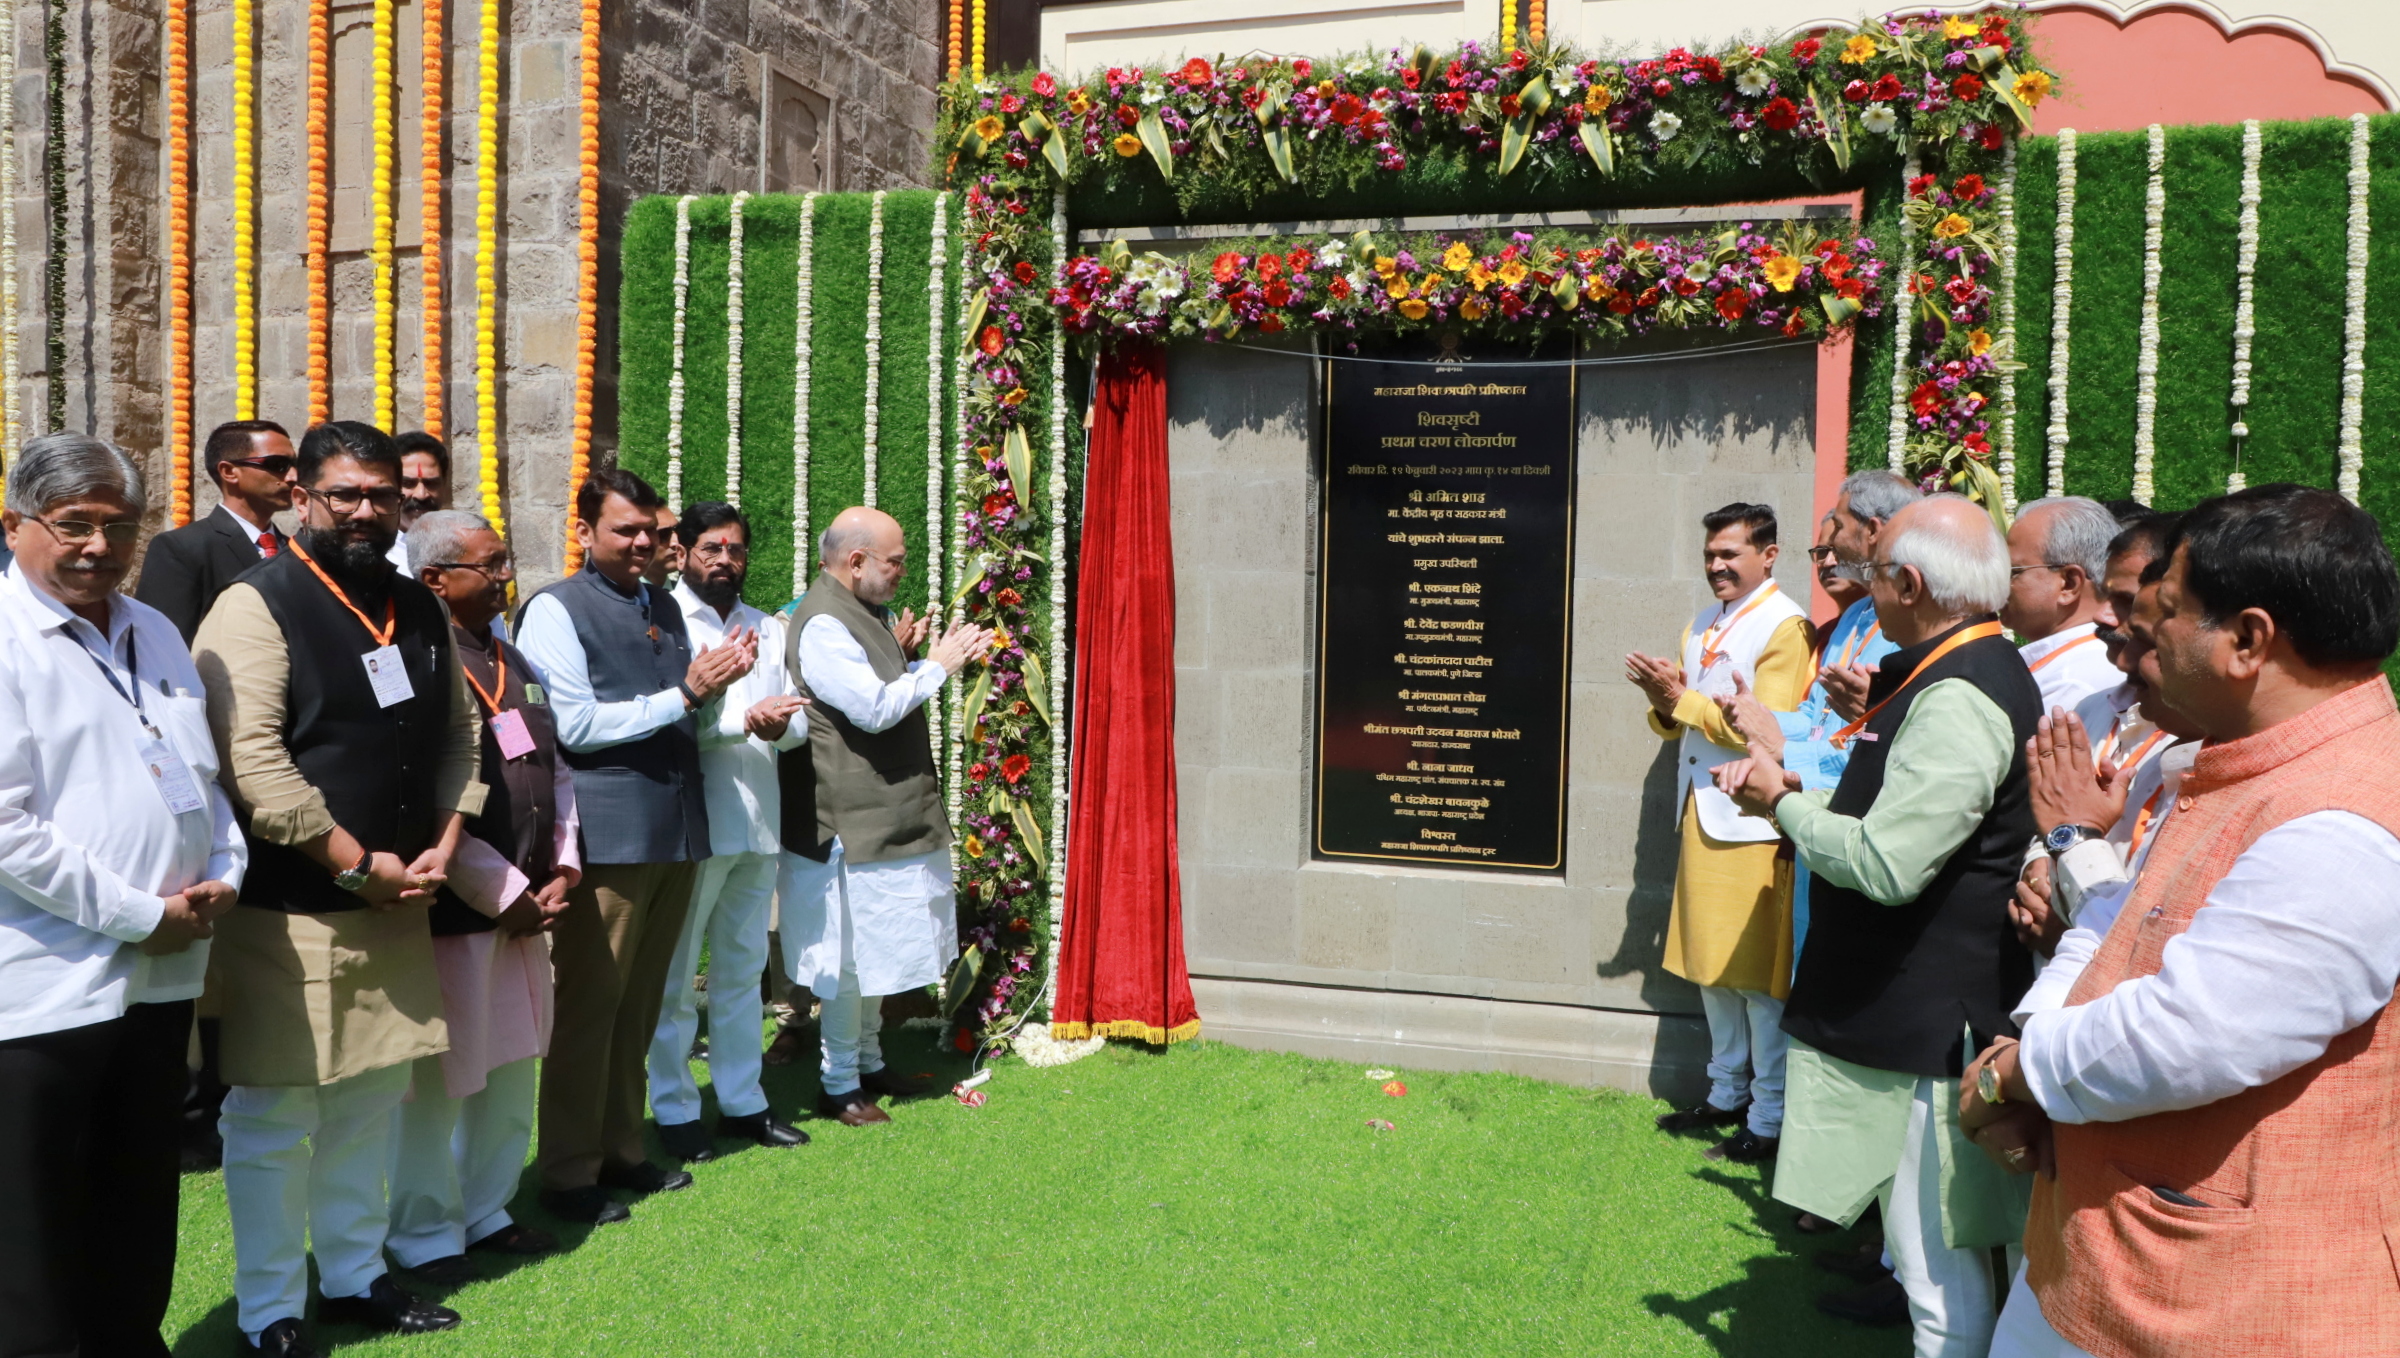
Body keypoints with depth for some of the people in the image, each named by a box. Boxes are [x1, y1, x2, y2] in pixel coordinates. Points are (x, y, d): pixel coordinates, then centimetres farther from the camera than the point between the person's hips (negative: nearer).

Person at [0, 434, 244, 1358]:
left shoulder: (155, 633, 12)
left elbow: (203, 772, 18)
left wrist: (223, 874, 1)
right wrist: (136, 916, -16)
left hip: (159, 971, 7)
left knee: (138, 1215, 19)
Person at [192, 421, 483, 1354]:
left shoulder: (420, 610, 10)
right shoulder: (257, 605, -11)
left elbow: (459, 734, 14)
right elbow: (252, 762, -19)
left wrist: (442, 849, 0)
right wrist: (360, 865, -17)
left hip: (400, 906, 7)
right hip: (288, 914, -6)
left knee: (370, 1103, 17)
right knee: (275, 1117, 4)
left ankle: (355, 1276, 32)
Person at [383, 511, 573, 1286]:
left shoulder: (512, 663, 13)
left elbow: (555, 769, 17)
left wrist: (561, 869, 4)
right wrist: (504, 894, -15)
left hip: (526, 904, 8)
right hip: (452, 909, -8)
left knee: (513, 1071, 17)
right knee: (439, 1078, 4)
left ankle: (485, 1212, 33)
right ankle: (426, 1235, 21)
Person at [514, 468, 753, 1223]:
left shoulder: (666, 609, 18)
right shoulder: (555, 610, -4)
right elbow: (578, 725, -11)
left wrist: (717, 679, 3)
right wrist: (682, 694, -13)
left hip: (677, 829, 7)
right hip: (607, 835, -7)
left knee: (639, 1007, 14)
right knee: (588, 1008, 0)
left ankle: (621, 1152, 24)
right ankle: (568, 1175, 11)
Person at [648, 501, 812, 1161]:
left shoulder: (769, 630, 17)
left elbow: (801, 720, 12)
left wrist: (780, 725, -11)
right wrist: (745, 720, -24)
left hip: (758, 822, 6)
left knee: (743, 968, 14)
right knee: (676, 975, 3)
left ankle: (742, 1101, 24)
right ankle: (675, 1109, 14)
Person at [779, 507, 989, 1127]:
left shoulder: (864, 613, 13)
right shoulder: (822, 623, -18)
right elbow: (874, 709, -24)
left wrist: (902, 655, 4)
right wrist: (938, 665, -14)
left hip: (887, 815, 10)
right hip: (850, 824, -10)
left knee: (875, 951, 19)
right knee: (851, 956, 0)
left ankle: (868, 1063, 33)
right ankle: (838, 1086, 13)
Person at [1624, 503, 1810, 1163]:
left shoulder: (1784, 627, -9)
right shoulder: (1703, 625, 16)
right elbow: (1676, 723, 17)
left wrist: (1682, 699, -18)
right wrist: (1664, 702, -5)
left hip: (1752, 823, -8)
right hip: (1701, 812, 8)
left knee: (1757, 976, -2)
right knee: (1710, 968, 15)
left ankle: (1768, 1119, 7)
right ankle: (1725, 1095, 28)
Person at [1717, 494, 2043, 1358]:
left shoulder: (1957, 701, -23)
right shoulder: (1959, 672, 11)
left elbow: (1886, 863, -27)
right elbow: (1904, 810, 19)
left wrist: (1782, 802, -11)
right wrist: (1794, 788, 5)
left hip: (1929, 1029, -11)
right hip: (1912, 1014, 11)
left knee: (1937, 1268, 0)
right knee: (1939, 1251, 23)